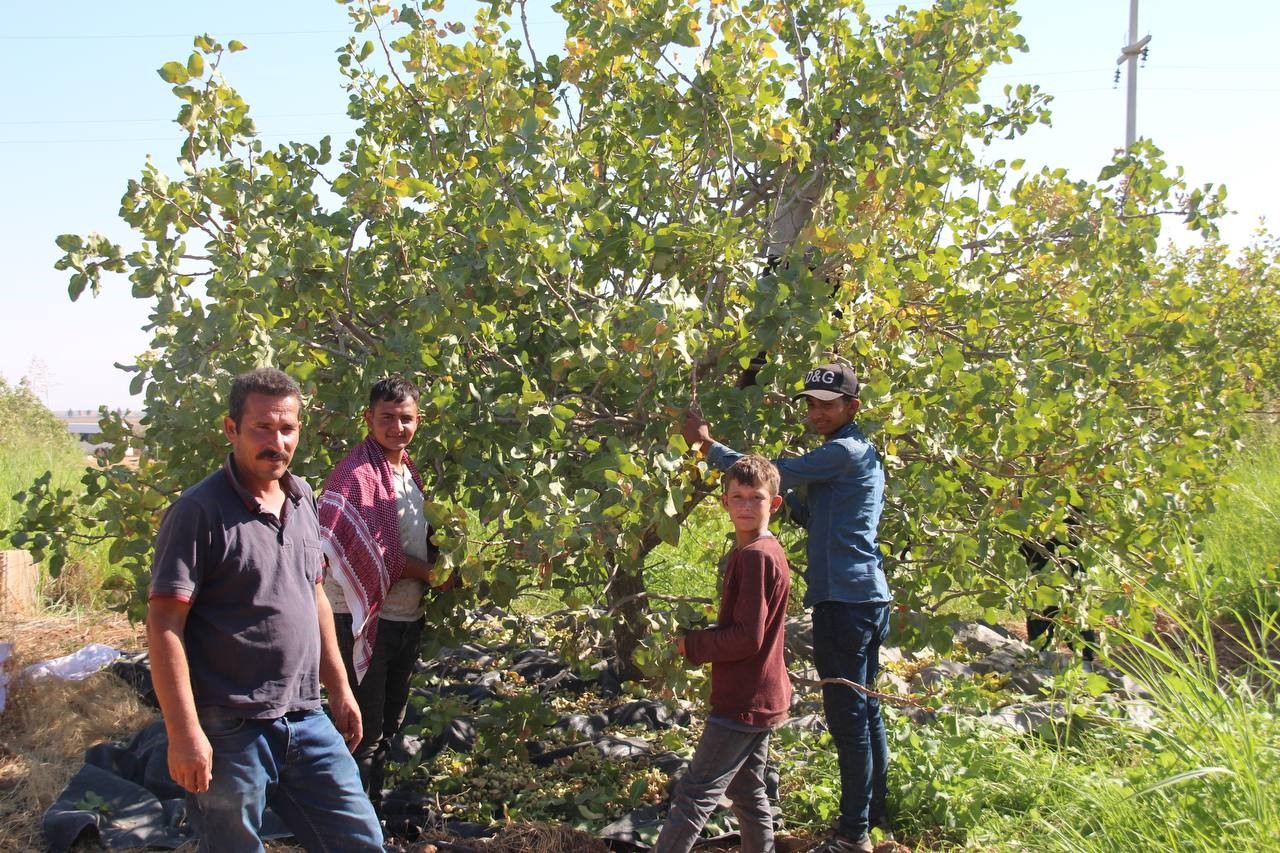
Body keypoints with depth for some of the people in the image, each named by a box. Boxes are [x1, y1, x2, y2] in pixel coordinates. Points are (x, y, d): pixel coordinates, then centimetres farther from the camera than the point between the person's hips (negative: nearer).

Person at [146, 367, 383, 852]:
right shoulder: (200, 512, -13)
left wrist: (339, 689, 19)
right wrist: (184, 734, -19)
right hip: (230, 734, -7)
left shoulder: (302, 500, 9)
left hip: (307, 722, 7)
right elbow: (164, 626, -16)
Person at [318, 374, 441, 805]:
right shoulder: (356, 474, -15)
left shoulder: (410, 470, 13)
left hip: (407, 616, 9)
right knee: (363, 730, -3)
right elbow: (365, 550, -22)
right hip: (364, 616, -9)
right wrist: (429, 573, -15)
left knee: (389, 725, 18)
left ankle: (375, 801, 31)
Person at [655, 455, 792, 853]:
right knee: (747, 791, 20)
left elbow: (747, 638, -24)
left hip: (743, 702, -10)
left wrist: (691, 645, -13)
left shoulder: (756, 556, -21)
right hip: (759, 697, 10)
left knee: (694, 795, -6)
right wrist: (701, 639, 6)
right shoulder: (759, 552, 10)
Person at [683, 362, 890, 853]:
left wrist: (708, 446, -9)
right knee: (865, 711, 17)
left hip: (845, 600, -11)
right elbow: (819, 519, 23)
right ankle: (873, 813, 28)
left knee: (848, 715, -5)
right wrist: (789, 498, 7)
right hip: (864, 598, 11)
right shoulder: (853, 454, 19)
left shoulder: (846, 452, -13)